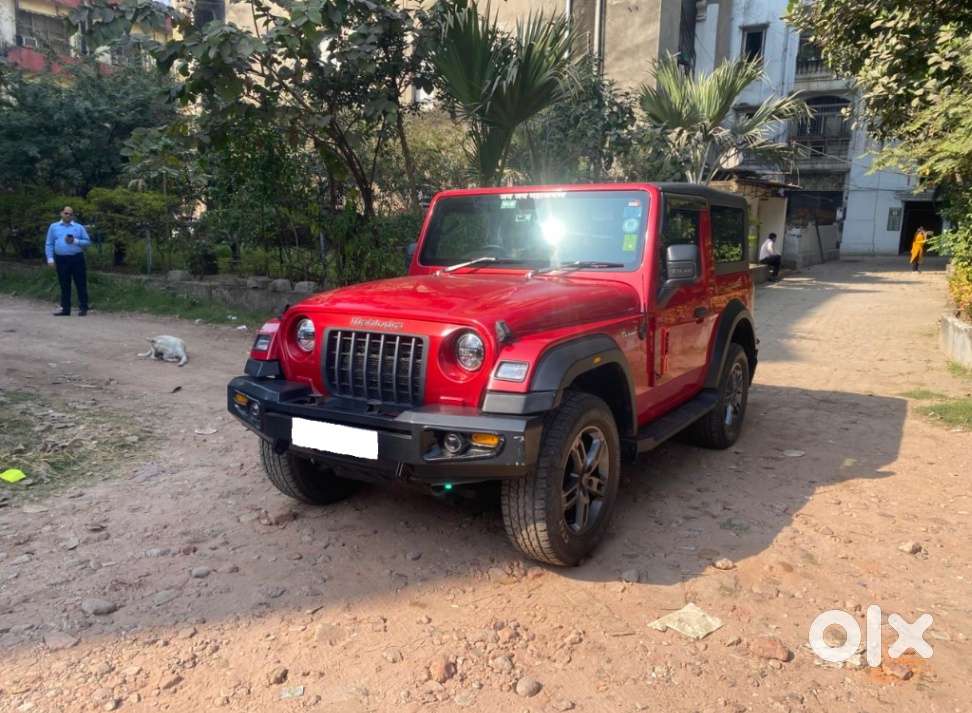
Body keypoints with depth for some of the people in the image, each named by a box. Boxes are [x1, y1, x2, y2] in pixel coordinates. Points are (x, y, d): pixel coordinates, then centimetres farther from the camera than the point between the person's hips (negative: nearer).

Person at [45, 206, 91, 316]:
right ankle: (65, 309, 12)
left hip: (77, 258, -2)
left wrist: (75, 241, -12)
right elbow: (49, 244, 9)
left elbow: (87, 242, 4)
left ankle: (83, 308, 4)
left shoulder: (79, 227, 8)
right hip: (61, 259, 2)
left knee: (81, 284, -2)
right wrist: (50, 258, -1)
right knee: (64, 286, 7)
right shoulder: (54, 227, 11)